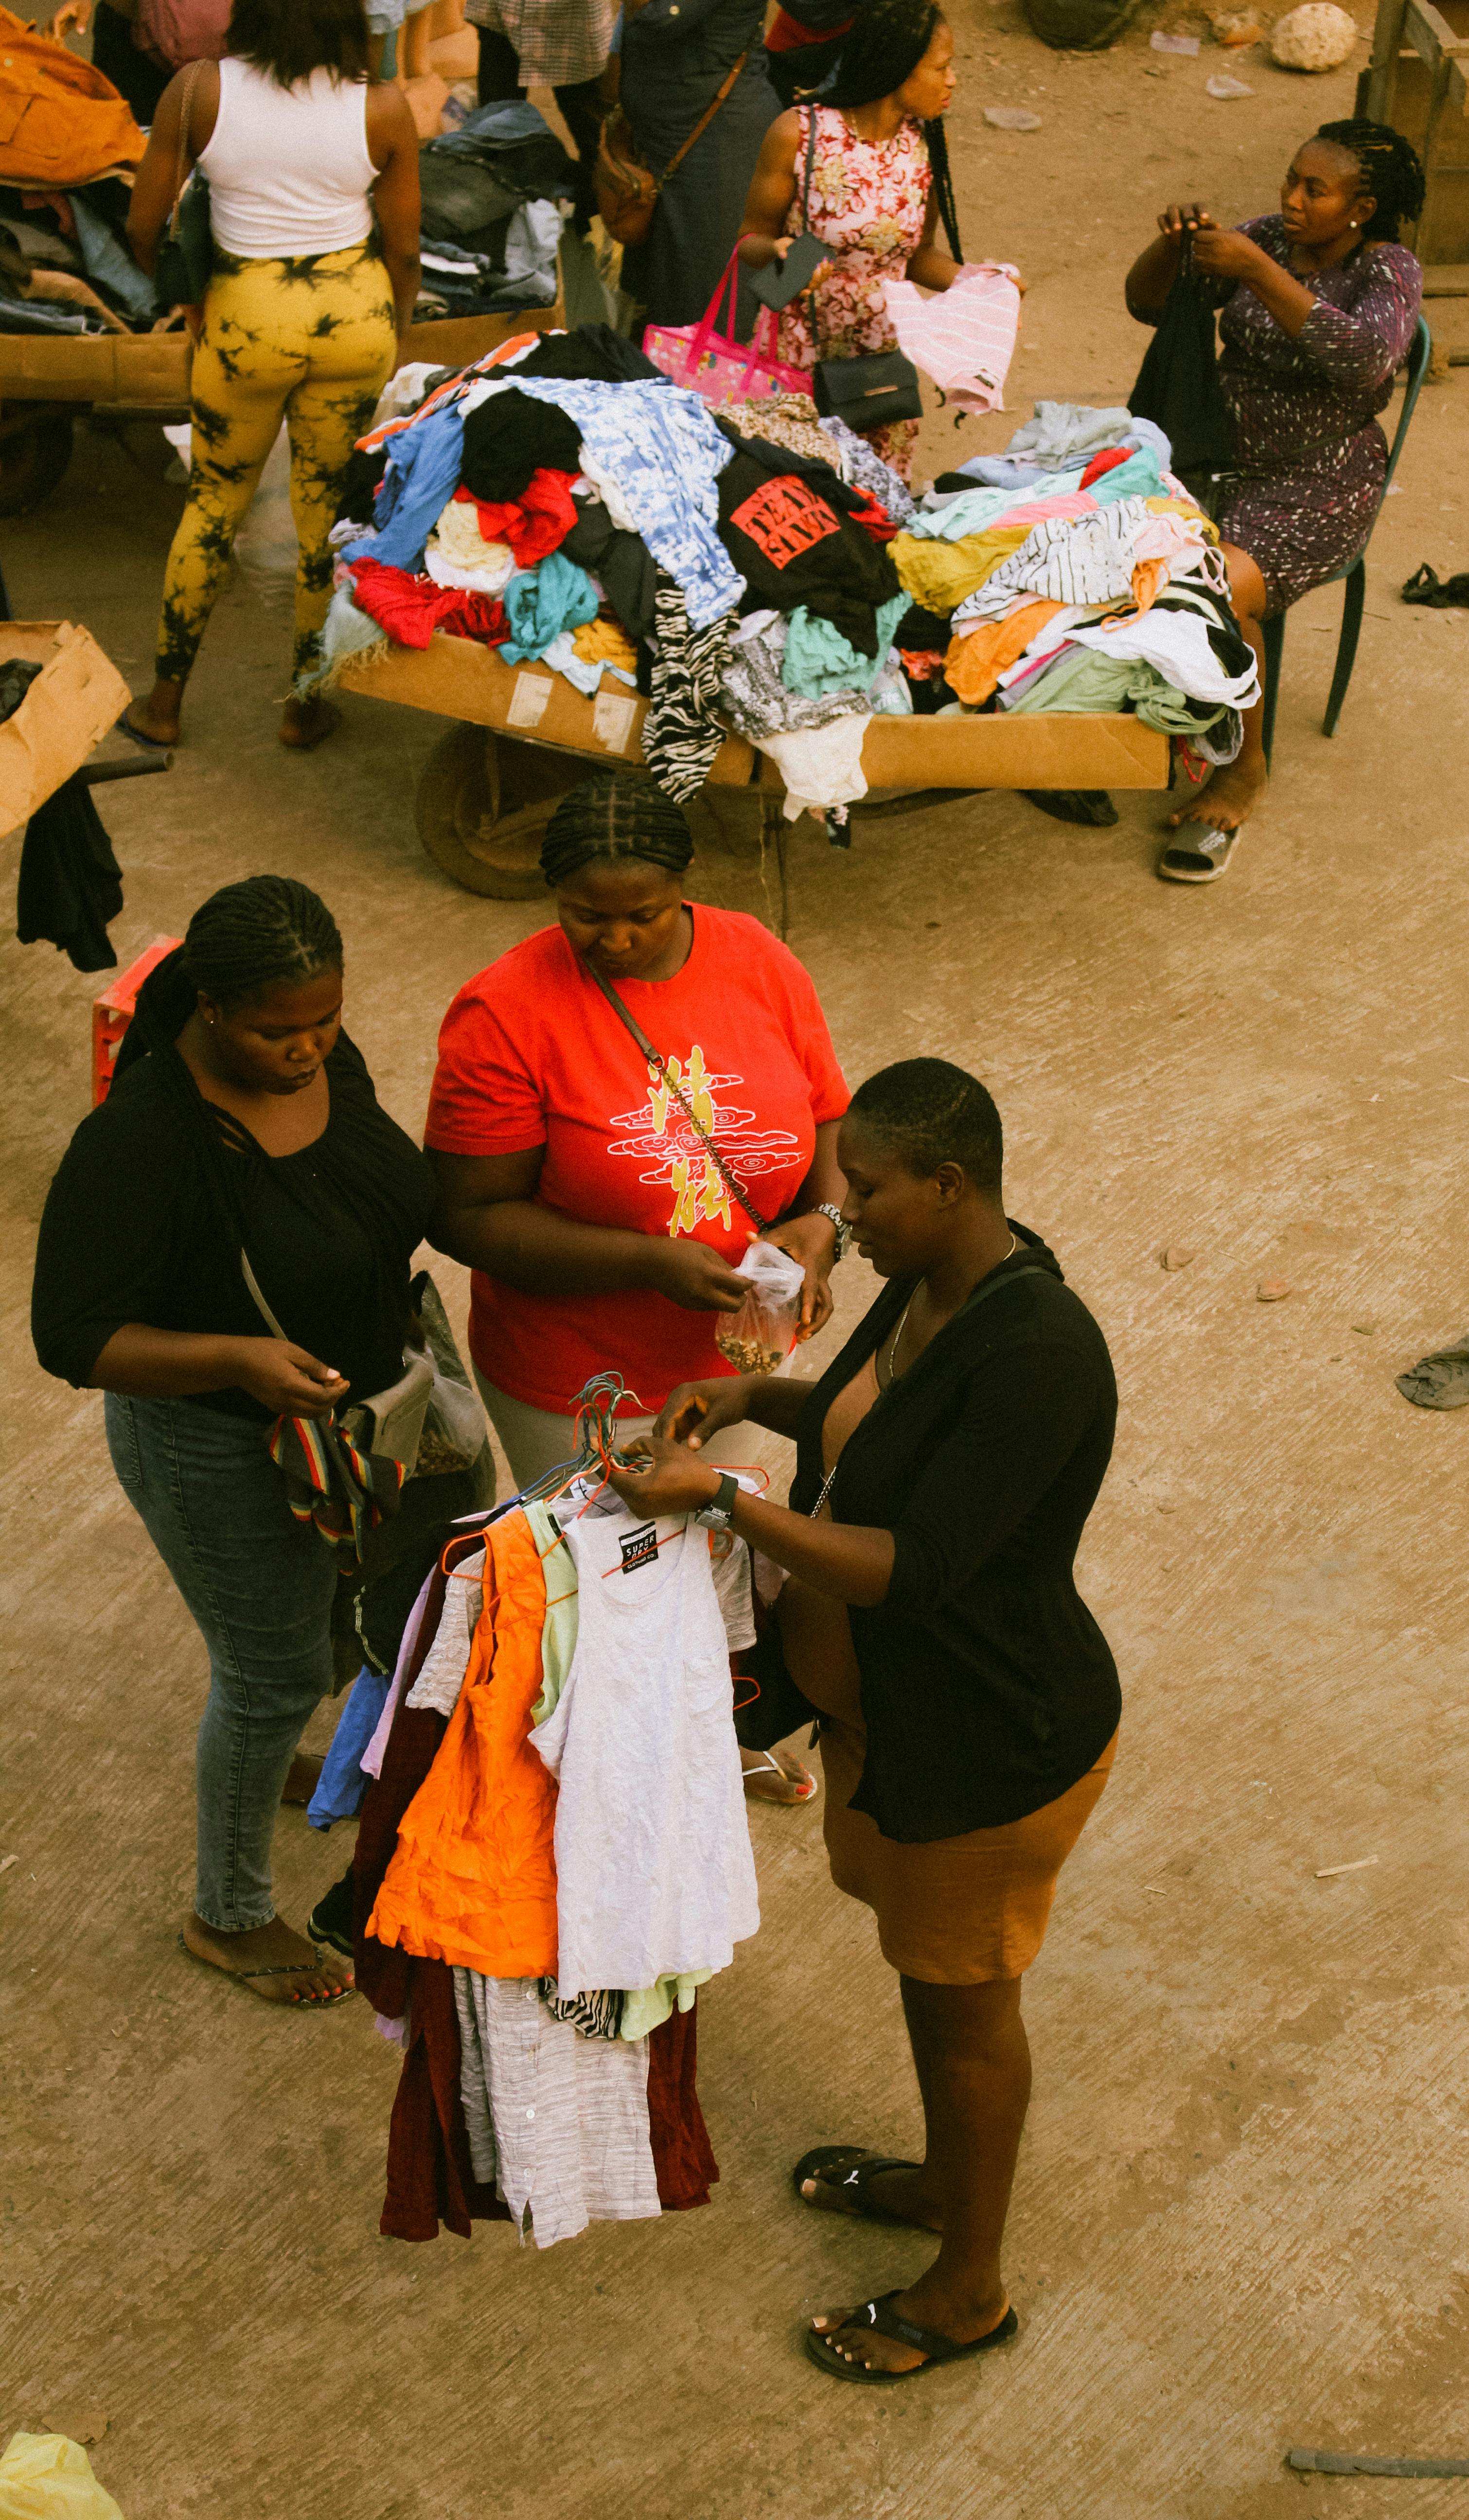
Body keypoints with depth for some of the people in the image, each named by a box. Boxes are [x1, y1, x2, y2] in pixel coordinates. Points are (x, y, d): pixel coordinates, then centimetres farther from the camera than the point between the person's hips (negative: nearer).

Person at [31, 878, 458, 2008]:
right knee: (276, 1671, 10)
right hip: (226, 1448, -8)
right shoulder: (142, 1140, -33)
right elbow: (74, 1337, -29)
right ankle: (231, 1916, 37)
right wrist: (237, 1358, -40)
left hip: (360, 1396, 8)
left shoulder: (325, 1058, -11)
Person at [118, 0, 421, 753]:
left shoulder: (199, 91, -12)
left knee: (214, 498, 19)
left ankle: (163, 705, 27)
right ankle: (305, 705, 29)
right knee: (329, 507, 16)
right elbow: (403, 249, -1)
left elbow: (144, 224, -5)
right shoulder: (384, 109, -10)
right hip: (356, 311, 0)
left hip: (246, 315, 0)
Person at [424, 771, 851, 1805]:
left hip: (739, 1346, 5)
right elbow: (470, 1216, -21)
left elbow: (828, 1120, 3)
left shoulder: (758, 963, -8)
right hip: (579, 1375, -4)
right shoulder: (507, 1013, -22)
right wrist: (650, 1264, -30)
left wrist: (821, 1223, -19)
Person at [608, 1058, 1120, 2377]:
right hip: (890, 1703, 9)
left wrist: (721, 1499, -33)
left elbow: (912, 1567, -33)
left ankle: (969, 2288, 34)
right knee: (923, 1959, 28)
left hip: (993, 1745, -9)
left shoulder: (1036, 1354, -34)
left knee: (966, 1997, 11)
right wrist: (755, 1400, -2)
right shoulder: (932, 1279, -4)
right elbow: (877, 1419, 15)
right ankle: (945, 2179, 53)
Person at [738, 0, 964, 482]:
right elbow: (751, 238, -3)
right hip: (798, 355, -3)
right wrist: (780, 253, -26)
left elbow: (917, 254, 10)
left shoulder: (925, 143, 0)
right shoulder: (799, 134, -12)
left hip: (887, 362, 3)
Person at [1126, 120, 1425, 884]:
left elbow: (1360, 357, -31)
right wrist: (1172, 243, -16)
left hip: (1320, 484, -5)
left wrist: (1256, 271, -33)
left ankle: (1242, 771, -12)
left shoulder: (1389, 271, -9)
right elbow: (1147, 303, 7)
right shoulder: (1267, 238, 6)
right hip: (1216, 455, 5)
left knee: (1221, 590, -32)